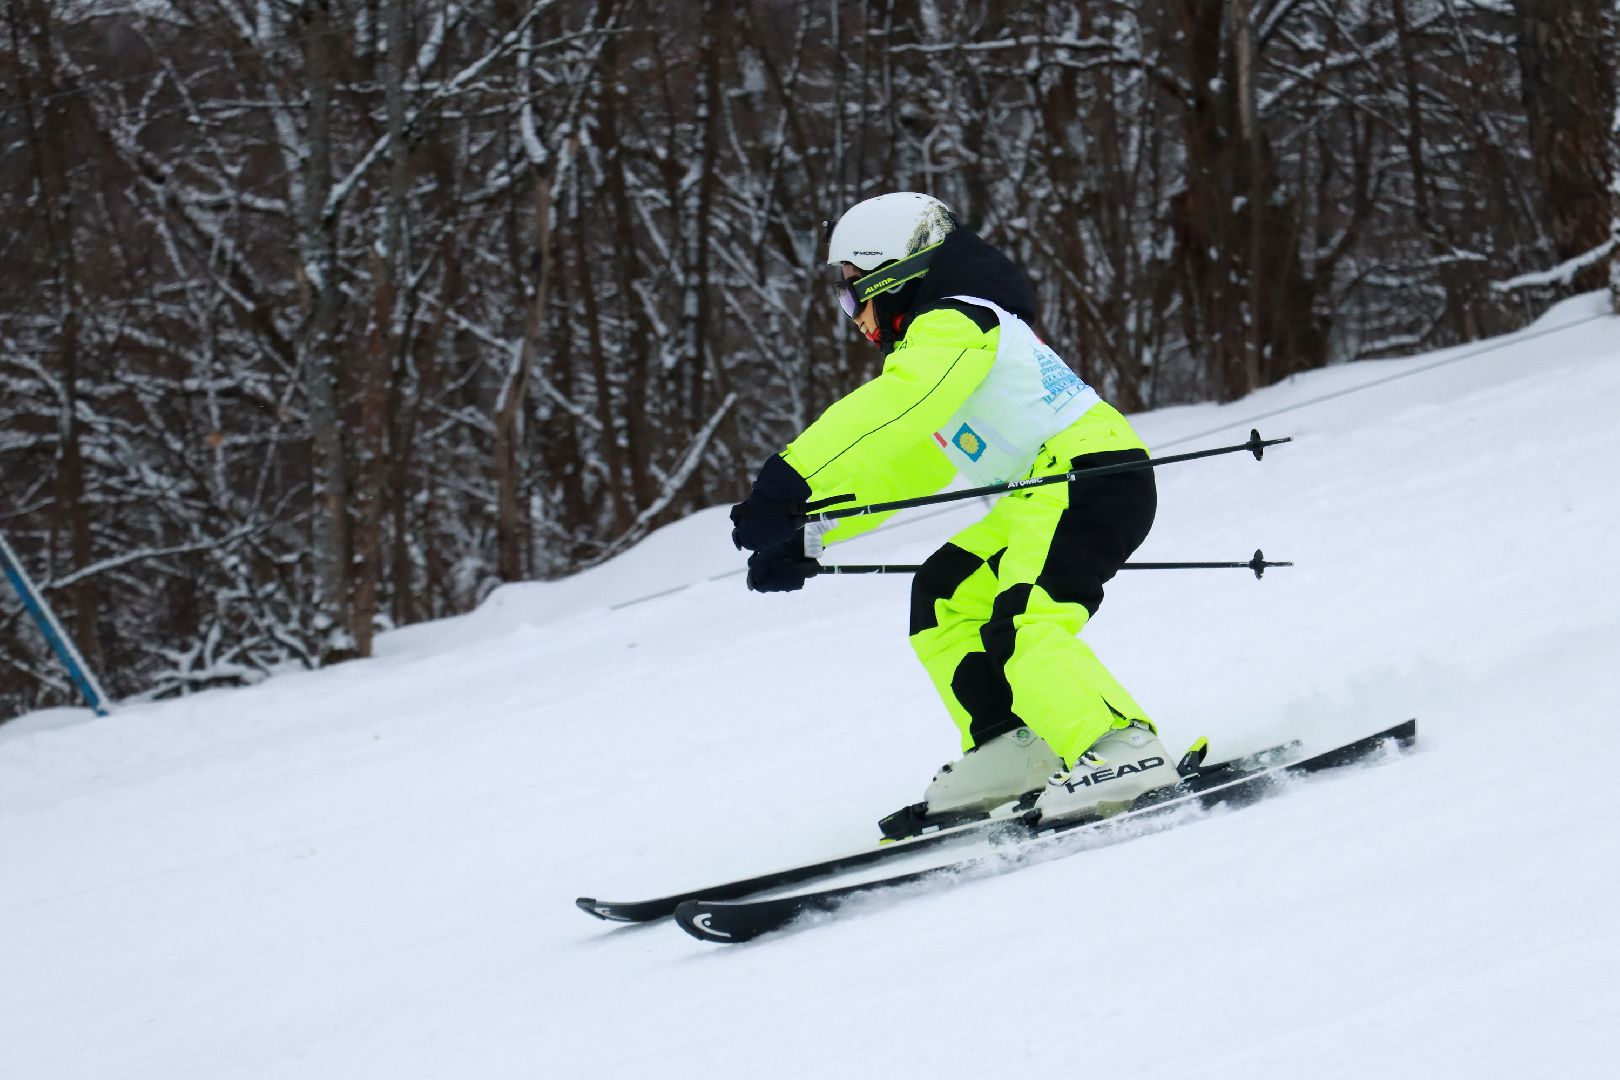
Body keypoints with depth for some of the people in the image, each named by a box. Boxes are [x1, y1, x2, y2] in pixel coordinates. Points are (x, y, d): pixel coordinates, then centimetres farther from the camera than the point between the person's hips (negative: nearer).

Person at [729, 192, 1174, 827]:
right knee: (944, 599, 16)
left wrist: (788, 483, -34)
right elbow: (896, 468, 29)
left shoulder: (954, 324, -8)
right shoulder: (933, 351, 27)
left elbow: (881, 416, -25)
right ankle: (1011, 748, 7)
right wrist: (802, 536, 19)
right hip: (1046, 496, 11)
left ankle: (1123, 751, -35)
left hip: (1093, 473, -11)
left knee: (1019, 628, -25)